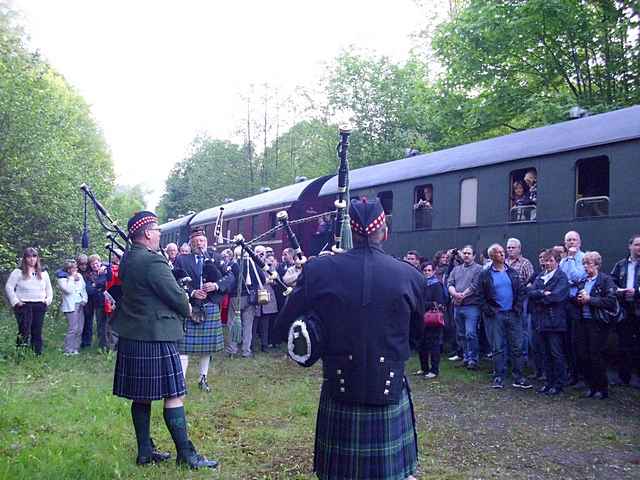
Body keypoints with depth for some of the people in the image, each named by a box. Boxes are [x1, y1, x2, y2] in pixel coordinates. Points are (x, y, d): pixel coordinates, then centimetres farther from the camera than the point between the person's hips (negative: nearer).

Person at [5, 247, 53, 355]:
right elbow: (9, 287, -1)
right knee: (24, 331, -12)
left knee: (37, 333, 6)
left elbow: (49, 289, 23)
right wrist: (15, 301, -8)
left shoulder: (43, 273, 15)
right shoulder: (18, 272, 1)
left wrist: (48, 300, 8)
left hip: (39, 306, 4)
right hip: (24, 306, -4)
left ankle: (38, 355, 10)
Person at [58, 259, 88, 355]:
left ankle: (76, 348, 13)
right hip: (71, 306, -7)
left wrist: (84, 299, 5)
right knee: (73, 328, -13)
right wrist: (72, 278, -11)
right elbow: (68, 290, -18)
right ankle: (68, 350, -7)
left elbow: (84, 289, 19)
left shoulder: (79, 276, 14)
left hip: (80, 305, 7)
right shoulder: (62, 279, -4)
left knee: (79, 329, 5)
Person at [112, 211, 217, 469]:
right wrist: (187, 309, 6)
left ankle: (145, 451, 21)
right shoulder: (153, 261, -18)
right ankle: (186, 454, 4)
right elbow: (176, 295, -16)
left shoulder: (127, 260, 10)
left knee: (141, 397, 14)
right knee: (173, 395, -2)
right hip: (155, 337, -9)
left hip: (131, 336, 9)